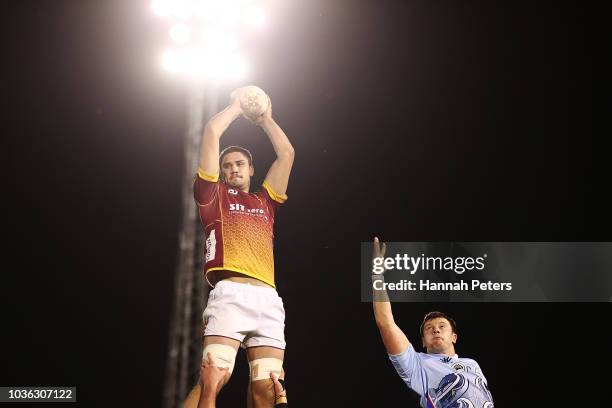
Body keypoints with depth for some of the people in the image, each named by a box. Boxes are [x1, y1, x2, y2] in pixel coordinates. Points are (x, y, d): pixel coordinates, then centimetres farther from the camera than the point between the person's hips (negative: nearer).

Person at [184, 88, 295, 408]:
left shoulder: (265, 201, 29)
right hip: (231, 294, -4)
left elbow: (287, 153, 30)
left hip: (268, 299, 4)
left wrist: (265, 119, 39)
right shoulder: (214, 196, 19)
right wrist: (236, 107, 30)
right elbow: (211, 132, 16)